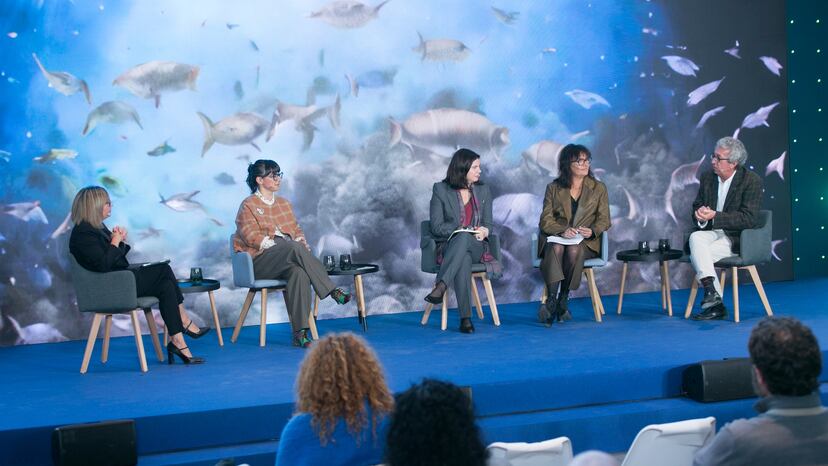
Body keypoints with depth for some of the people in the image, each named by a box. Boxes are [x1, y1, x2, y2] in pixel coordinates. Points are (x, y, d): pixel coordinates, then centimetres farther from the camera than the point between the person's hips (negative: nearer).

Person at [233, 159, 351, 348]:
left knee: (299, 272, -35)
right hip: (259, 261, -5)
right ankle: (332, 291, -34)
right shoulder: (248, 205, 4)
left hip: (287, 259, 5)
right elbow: (251, 236, -9)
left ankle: (299, 333, -42)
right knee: (295, 248, -36)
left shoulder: (283, 203, 25)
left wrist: (302, 244, -3)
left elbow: (296, 230, 20)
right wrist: (278, 245, -18)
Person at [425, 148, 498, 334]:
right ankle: (466, 318, -48)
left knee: (463, 239, -38)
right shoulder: (440, 189, 5)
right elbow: (437, 226, -3)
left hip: (476, 246, 2)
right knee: (463, 259, -40)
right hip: (449, 247, -1)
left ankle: (440, 286, -52)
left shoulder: (483, 191, 17)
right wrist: (467, 230, -14)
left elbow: (488, 224, 14)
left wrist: (484, 231, -12)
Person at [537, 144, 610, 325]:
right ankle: (551, 299, -44)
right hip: (555, 237, 0)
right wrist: (562, 230, -20)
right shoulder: (553, 188, 11)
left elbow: (604, 220, 7)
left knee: (574, 250, -36)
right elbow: (545, 220, 2)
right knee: (556, 248, -36)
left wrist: (592, 231, -17)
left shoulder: (598, 188, 13)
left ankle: (563, 299, -24)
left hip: (586, 242, 0)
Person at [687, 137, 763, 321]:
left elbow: (748, 219, -17)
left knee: (697, 255, -28)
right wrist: (700, 214, -11)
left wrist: (714, 216, -24)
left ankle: (714, 305, -23)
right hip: (712, 233, 6)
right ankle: (710, 289, -36)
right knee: (695, 238, -30)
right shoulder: (707, 178, 9)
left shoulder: (752, 181, -9)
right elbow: (697, 207, 17)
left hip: (737, 238, -6)